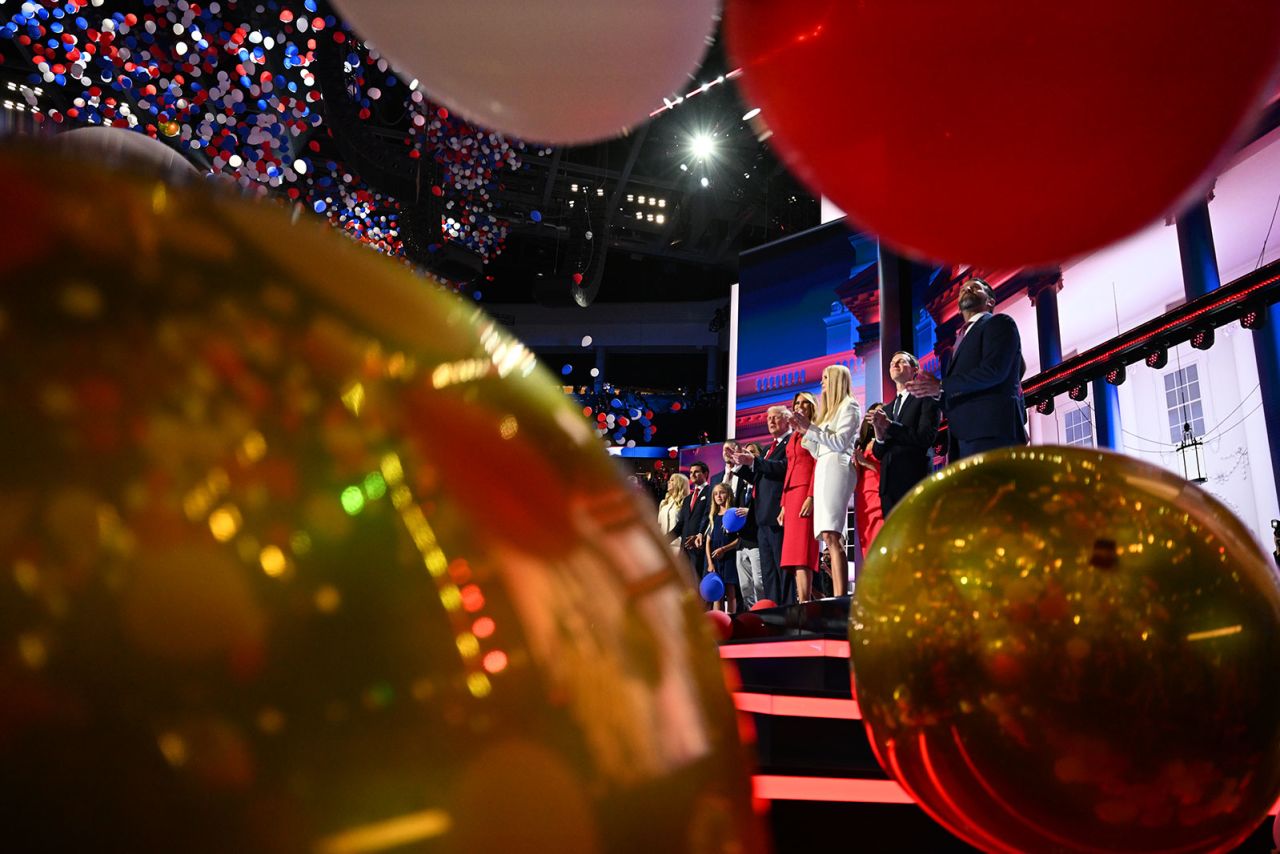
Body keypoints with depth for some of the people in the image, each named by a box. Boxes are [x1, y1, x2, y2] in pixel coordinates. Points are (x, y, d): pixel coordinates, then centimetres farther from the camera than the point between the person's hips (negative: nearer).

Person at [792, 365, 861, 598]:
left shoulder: (848, 406, 4)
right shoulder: (829, 410, 28)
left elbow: (840, 443, -9)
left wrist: (811, 427, -10)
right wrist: (802, 430, 15)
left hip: (837, 468, -8)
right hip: (822, 470, 9)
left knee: (831, 535, -20)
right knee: (830, 537, -2)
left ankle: (841, 596, -26)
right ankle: (837, 597, -7)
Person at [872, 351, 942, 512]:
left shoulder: (927, 400, 2)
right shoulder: (886, 410, 20)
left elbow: (926, 438, -11)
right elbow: (878, 453, 15)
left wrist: (889, 425, -11)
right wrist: (879, 435, -7)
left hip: (916, 482, -5)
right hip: (889, 484, 6)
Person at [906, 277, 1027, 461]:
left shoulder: (999, 323, 7)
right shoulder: (962, 337, 30)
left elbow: (994, 370, -12)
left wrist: (941, 385, -6)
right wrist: (936, 392, 4)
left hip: (992, 431, -8)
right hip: (965, 436, 8)